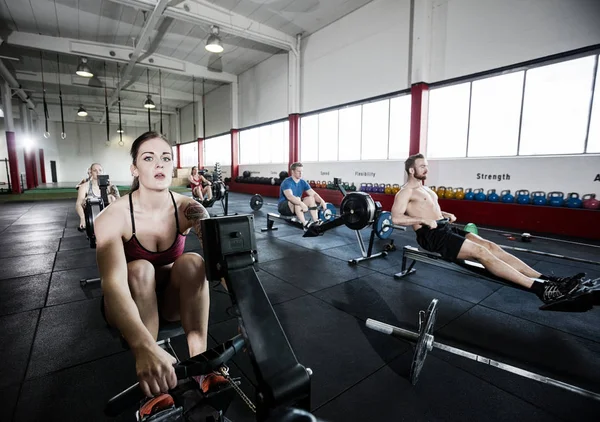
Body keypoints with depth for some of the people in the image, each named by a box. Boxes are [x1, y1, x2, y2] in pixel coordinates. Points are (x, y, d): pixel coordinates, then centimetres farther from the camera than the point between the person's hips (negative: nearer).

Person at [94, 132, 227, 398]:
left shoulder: (187, 209, -17)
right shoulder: (113, 217, -24)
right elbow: (113, 283, -39)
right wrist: (144, 347, -56)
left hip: (172, 296, 2)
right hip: (130, 304, -1)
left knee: (192, 261, -28)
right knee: (140, 269, -33)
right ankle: (150, 390, -25)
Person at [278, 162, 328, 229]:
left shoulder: (303, 182, 0)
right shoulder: (287, 182, -21)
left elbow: (313, 194, -6)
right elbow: (289, 196, -40)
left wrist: (322, 201, -25)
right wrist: (302, 204, -53)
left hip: (296, 206, 7)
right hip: (284, 207, -7)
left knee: (311, 198, -12)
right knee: (297, 199, -35)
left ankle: (316, 221, -18)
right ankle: (305, 224, -40)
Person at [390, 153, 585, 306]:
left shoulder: (426, 189, 22)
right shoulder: (405, 192, -8)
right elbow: (395, 218, -20)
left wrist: (447, 215, 12)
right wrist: (424, 220, -25)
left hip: (445, 228, 9)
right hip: (431, 235, -9)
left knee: (490, 246, -6)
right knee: (480, 251, -21)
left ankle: (546, 279, -10)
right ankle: (539, 288, -22)